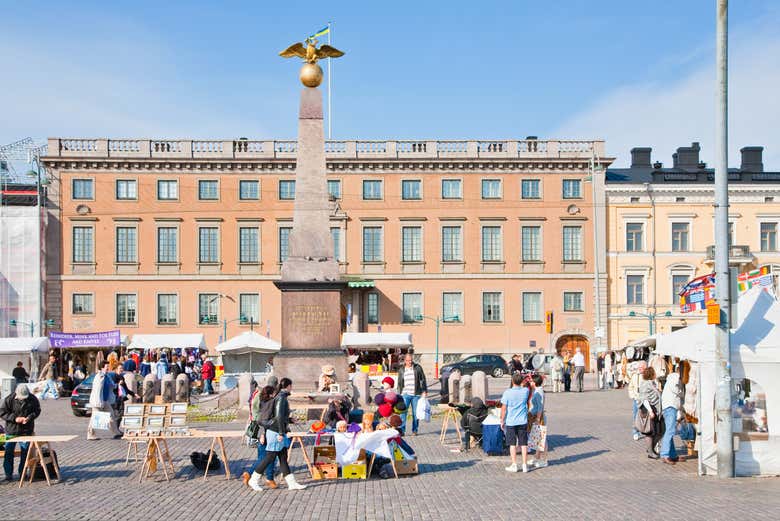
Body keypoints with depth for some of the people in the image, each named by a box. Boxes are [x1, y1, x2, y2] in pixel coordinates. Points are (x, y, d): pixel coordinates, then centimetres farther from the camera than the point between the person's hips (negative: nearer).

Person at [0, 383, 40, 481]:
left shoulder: (33, 399, -7)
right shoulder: (9, 399, -12)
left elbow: (37, 411, 4)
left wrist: (29, 417, -15)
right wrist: (14, 418, -19)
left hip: (26, 430, 1)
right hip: (11, 430, -1)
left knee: (25, 452, 5)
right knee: (9, 452, 2)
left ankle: (22, 472, 18)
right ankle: (8, 474, 12)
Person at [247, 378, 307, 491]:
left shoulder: (282, 397, 13)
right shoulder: (281, 398, -15)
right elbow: (279, 416, -21)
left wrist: (290, 419, 28)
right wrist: (281, 433, -22)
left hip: (279, 432, 10)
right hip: (275, 431, -10)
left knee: (283, 458, 7)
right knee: (270, 457, -3)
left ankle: (292, 483, 7)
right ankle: (254, 480, 7)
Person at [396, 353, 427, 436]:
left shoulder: (417, 367, 2)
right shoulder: (401, 370, 9)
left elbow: (423, 379, 4)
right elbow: (399, 383, 15)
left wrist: (424, 391, -2)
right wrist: (399, 394, 11)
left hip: (416, 394, -1)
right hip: (405, 394, 1)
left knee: (415, 413, 3)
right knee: (403, 412, -10)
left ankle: (414, 430, 14)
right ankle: (402, 430, -9)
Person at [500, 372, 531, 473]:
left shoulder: (507, 392, -12)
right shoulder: (525, 391, -5)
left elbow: (504, 408, -8)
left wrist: (502, 421, 1)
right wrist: (520, 377, 20)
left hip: (510, 422, -2)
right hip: (523, 422, 2)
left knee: (512, 444, 7)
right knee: (524, 444, 8)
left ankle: (514, 465, 9)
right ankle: (525, 465, 11)